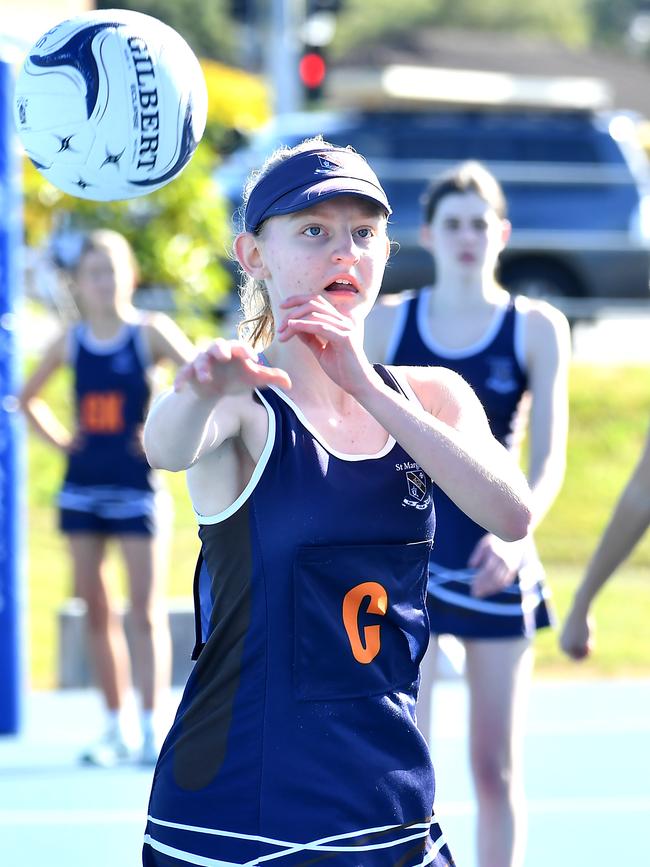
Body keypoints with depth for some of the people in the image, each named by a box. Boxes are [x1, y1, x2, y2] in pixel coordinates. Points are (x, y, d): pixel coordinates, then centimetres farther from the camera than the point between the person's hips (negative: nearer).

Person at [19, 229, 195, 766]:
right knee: (97, 611, 6)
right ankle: (117, 727, 13)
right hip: (84, 486, 4)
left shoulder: (150, 333, -6)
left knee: (146, 612, -5)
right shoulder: (70, 342, 5)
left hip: (136, 485, -4)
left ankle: (151, 728, -7)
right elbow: (28, 398, 21)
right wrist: (58, 439, 8)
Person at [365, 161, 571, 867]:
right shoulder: (386, 323, 3)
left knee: (496, 768, 5)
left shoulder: (537, 328, 0)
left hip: (494, 562, 0)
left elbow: (549, 459, -6)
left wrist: (514, 532, -23)